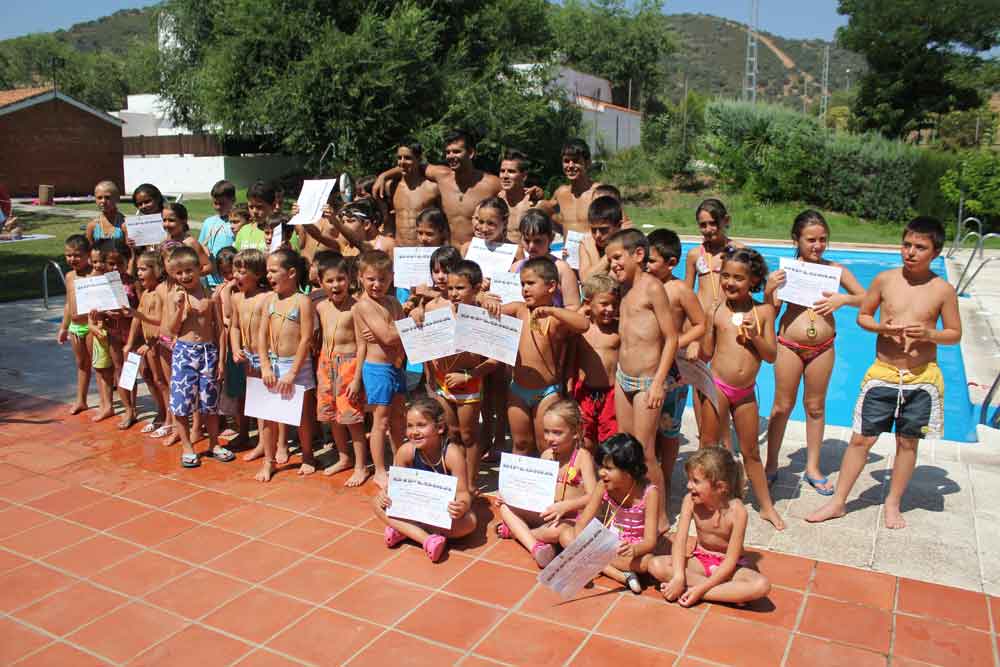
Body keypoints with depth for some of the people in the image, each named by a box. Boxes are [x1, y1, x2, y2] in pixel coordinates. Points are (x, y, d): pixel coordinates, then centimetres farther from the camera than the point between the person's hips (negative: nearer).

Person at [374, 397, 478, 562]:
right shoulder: (405, 451, -18)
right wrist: (385, 492, -29)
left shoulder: (452, 454, -26)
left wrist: (463, 505, -49)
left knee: (469, 522, -33)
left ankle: (403, 529, -24)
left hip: (445, 510, -2)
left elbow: (462, 492, -25)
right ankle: (426, 538, -33)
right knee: (378, 504, -21)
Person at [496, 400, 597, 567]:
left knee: (555, 531, -38)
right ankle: (535, 546, -24)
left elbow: (593, 496, -22)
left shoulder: (582, 456, -14)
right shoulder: (547, 455, 4)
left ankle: (515, 531, -9)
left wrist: (565, 506, -36)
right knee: (505, 507, -4)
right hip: (546, 514, 7)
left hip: (572, 519, -7)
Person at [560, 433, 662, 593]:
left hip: (635, 548, -4)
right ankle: (620, 575, -22)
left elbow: (650, 541, -25)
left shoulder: (649, 493, -23)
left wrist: (633, 550, -47)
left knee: (645, 562, -38)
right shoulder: (603, 486, -13)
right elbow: (582, 522, -15)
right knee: (566, 535, -17)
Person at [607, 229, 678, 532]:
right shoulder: (625, 288, 9)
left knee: (644, 453, -3)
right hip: (623, 378, 8)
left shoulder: (652, 286, -13)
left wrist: (659, 382, -18)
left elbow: (671, 338, -15)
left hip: (648, 380, -8)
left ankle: (660, 517, 11)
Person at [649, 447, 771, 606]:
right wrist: (678, 577, -33)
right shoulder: (690, 500, -15)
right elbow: (680, 540, -18)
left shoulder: (737, 511, -24)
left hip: (727, 566, -3)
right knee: (656, 565, -22)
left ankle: (696, 591, -24)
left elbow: (730, 561, -23)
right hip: (701, 560, 3)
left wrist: (700, 589, -29)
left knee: (762, 585, -32)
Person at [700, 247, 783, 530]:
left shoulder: (763, 311, -1)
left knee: (751, 452, 14)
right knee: (709, 448, 9)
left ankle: (766, 506, 27)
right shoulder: (716, 311, -4)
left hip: (746, 391, 1)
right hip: (717, 386, -1)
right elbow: (705, 354, -1)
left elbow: (771, 356, 0)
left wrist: (754, 335, -16)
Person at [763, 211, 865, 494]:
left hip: (823, 347, 2)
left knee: (815, 407, 14)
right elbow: (771, 310, -2)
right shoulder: (786, 270, -5)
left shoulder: (835, 270, 1)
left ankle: (813, 468, 29)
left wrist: (843, 299, -14)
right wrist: (769, 290, -22)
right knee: (782, 406, 8)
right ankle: (771, 466, 23)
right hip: (789, 345, -2)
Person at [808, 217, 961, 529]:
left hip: (921, 378, 0)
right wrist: (880, 327, -13)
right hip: (883, 373, 0)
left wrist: (929, 334, -17)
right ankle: (838, 502, 14)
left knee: (908, 443, 12)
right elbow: (862, 316, 8)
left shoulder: (943, 290, -4)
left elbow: (955, 334, 3)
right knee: (861, 439, 3)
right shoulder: (885, 279, -2)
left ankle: (893, 504, 29)